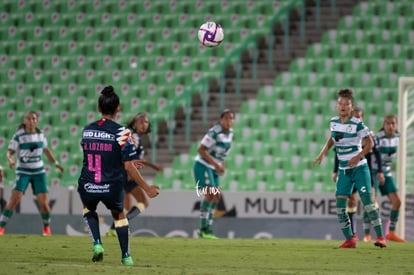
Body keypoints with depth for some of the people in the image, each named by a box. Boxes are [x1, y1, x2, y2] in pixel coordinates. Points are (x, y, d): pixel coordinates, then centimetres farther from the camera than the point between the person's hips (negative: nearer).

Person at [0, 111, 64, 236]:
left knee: (43, 202, -4)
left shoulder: (40, 134, 1)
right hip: (23, 172, -3)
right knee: (14, 199, -19)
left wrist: (56, 163, 18)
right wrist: (11, 160, -33)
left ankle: (46, 227, 21)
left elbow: (46, 149, 17)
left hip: (39, 172, 3)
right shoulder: (18, 136, -12)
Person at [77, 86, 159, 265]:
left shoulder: (87, 130, 4)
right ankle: (126, 256, 29)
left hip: (88, 187, 2)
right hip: (112, 187, -2)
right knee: (119, 215, 28)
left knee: (89, 209, 34)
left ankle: (97, 244, 15)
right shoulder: (121, 132, -11)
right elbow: (128, 166, -12)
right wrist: (147, 188, -1)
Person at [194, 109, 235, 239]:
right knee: (209, 194, -17)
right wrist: (216, 164, -26)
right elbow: (201, 150, -23)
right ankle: (204, 229, -15)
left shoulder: (230, 133, 5)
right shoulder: (215, 132, -21)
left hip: (214, 169, 9)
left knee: (216, 196, 6)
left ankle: (208, 228, 12)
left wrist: (222, 165, 5)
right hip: (203, 166, -9)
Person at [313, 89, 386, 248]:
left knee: (367, 202, -11)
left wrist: (358, 156, -20)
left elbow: (370, 143, -8)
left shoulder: (357, 124, -12)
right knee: (340, 205, -4)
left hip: (359, 168, -5)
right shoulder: (333, 122, 3)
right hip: (344, 170, 5)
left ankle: (380, 237, -4)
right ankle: (349, 240, 3)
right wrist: (323, 153, 9)